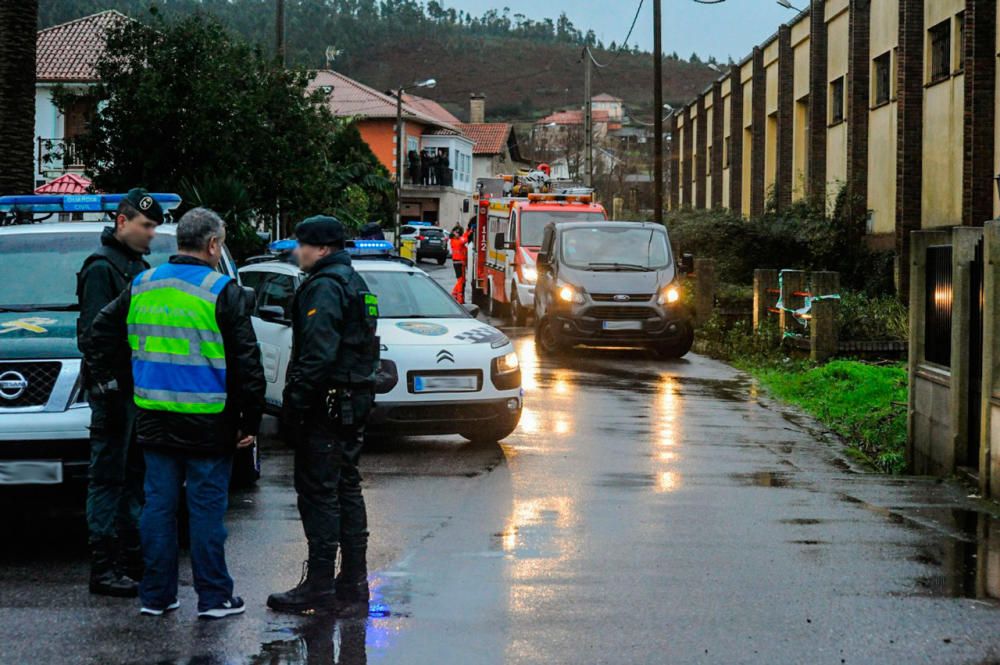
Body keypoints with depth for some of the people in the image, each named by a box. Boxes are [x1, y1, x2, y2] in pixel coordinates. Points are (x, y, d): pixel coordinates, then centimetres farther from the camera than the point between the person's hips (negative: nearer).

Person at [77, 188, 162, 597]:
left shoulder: (140, 267, 17)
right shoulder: (102, 267, -11)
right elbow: (93, 333, -18)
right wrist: (106, 387, -22)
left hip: (140, 390, 9)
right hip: (115, 390, -9)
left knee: (135, 478, 13)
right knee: (109, 478, -5)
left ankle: (133, 559, 21)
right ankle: (104, 568, -2)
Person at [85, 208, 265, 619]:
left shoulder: (143, 285, 6)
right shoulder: (222, 291, -10)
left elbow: (102, 330, 16)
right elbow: (246, 361, -11)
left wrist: (103, 377, 27)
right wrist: (250, 420, -5)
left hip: (155, 422, 5)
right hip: (207, 424, -5)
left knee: (158, 504, 11)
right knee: (207, 508, 2)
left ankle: (156, 594, 16)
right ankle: (214, 597, 7)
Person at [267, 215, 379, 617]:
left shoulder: (324, 287, -15)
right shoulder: (355, 283, 18)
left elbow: (318, 354, -23)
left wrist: (295, 403, -20)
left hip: (326, 404, -10)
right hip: (355, 402, 10)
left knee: (318, 493, -6)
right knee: (347, 490, 13)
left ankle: (319, 587, -4)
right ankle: (353, 587, 17)